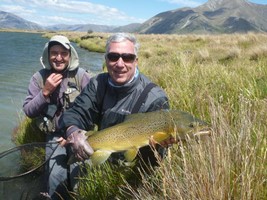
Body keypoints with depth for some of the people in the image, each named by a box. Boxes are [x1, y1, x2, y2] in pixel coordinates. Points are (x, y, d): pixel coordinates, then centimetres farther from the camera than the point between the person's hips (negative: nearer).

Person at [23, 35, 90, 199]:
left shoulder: (81, 75, -8)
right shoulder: (39, 78, -2)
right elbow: (28, 111, -4)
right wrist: (45, 92, -17)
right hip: (55, 135, 2)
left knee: (79, 174, -12)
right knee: (56, 176, -11)